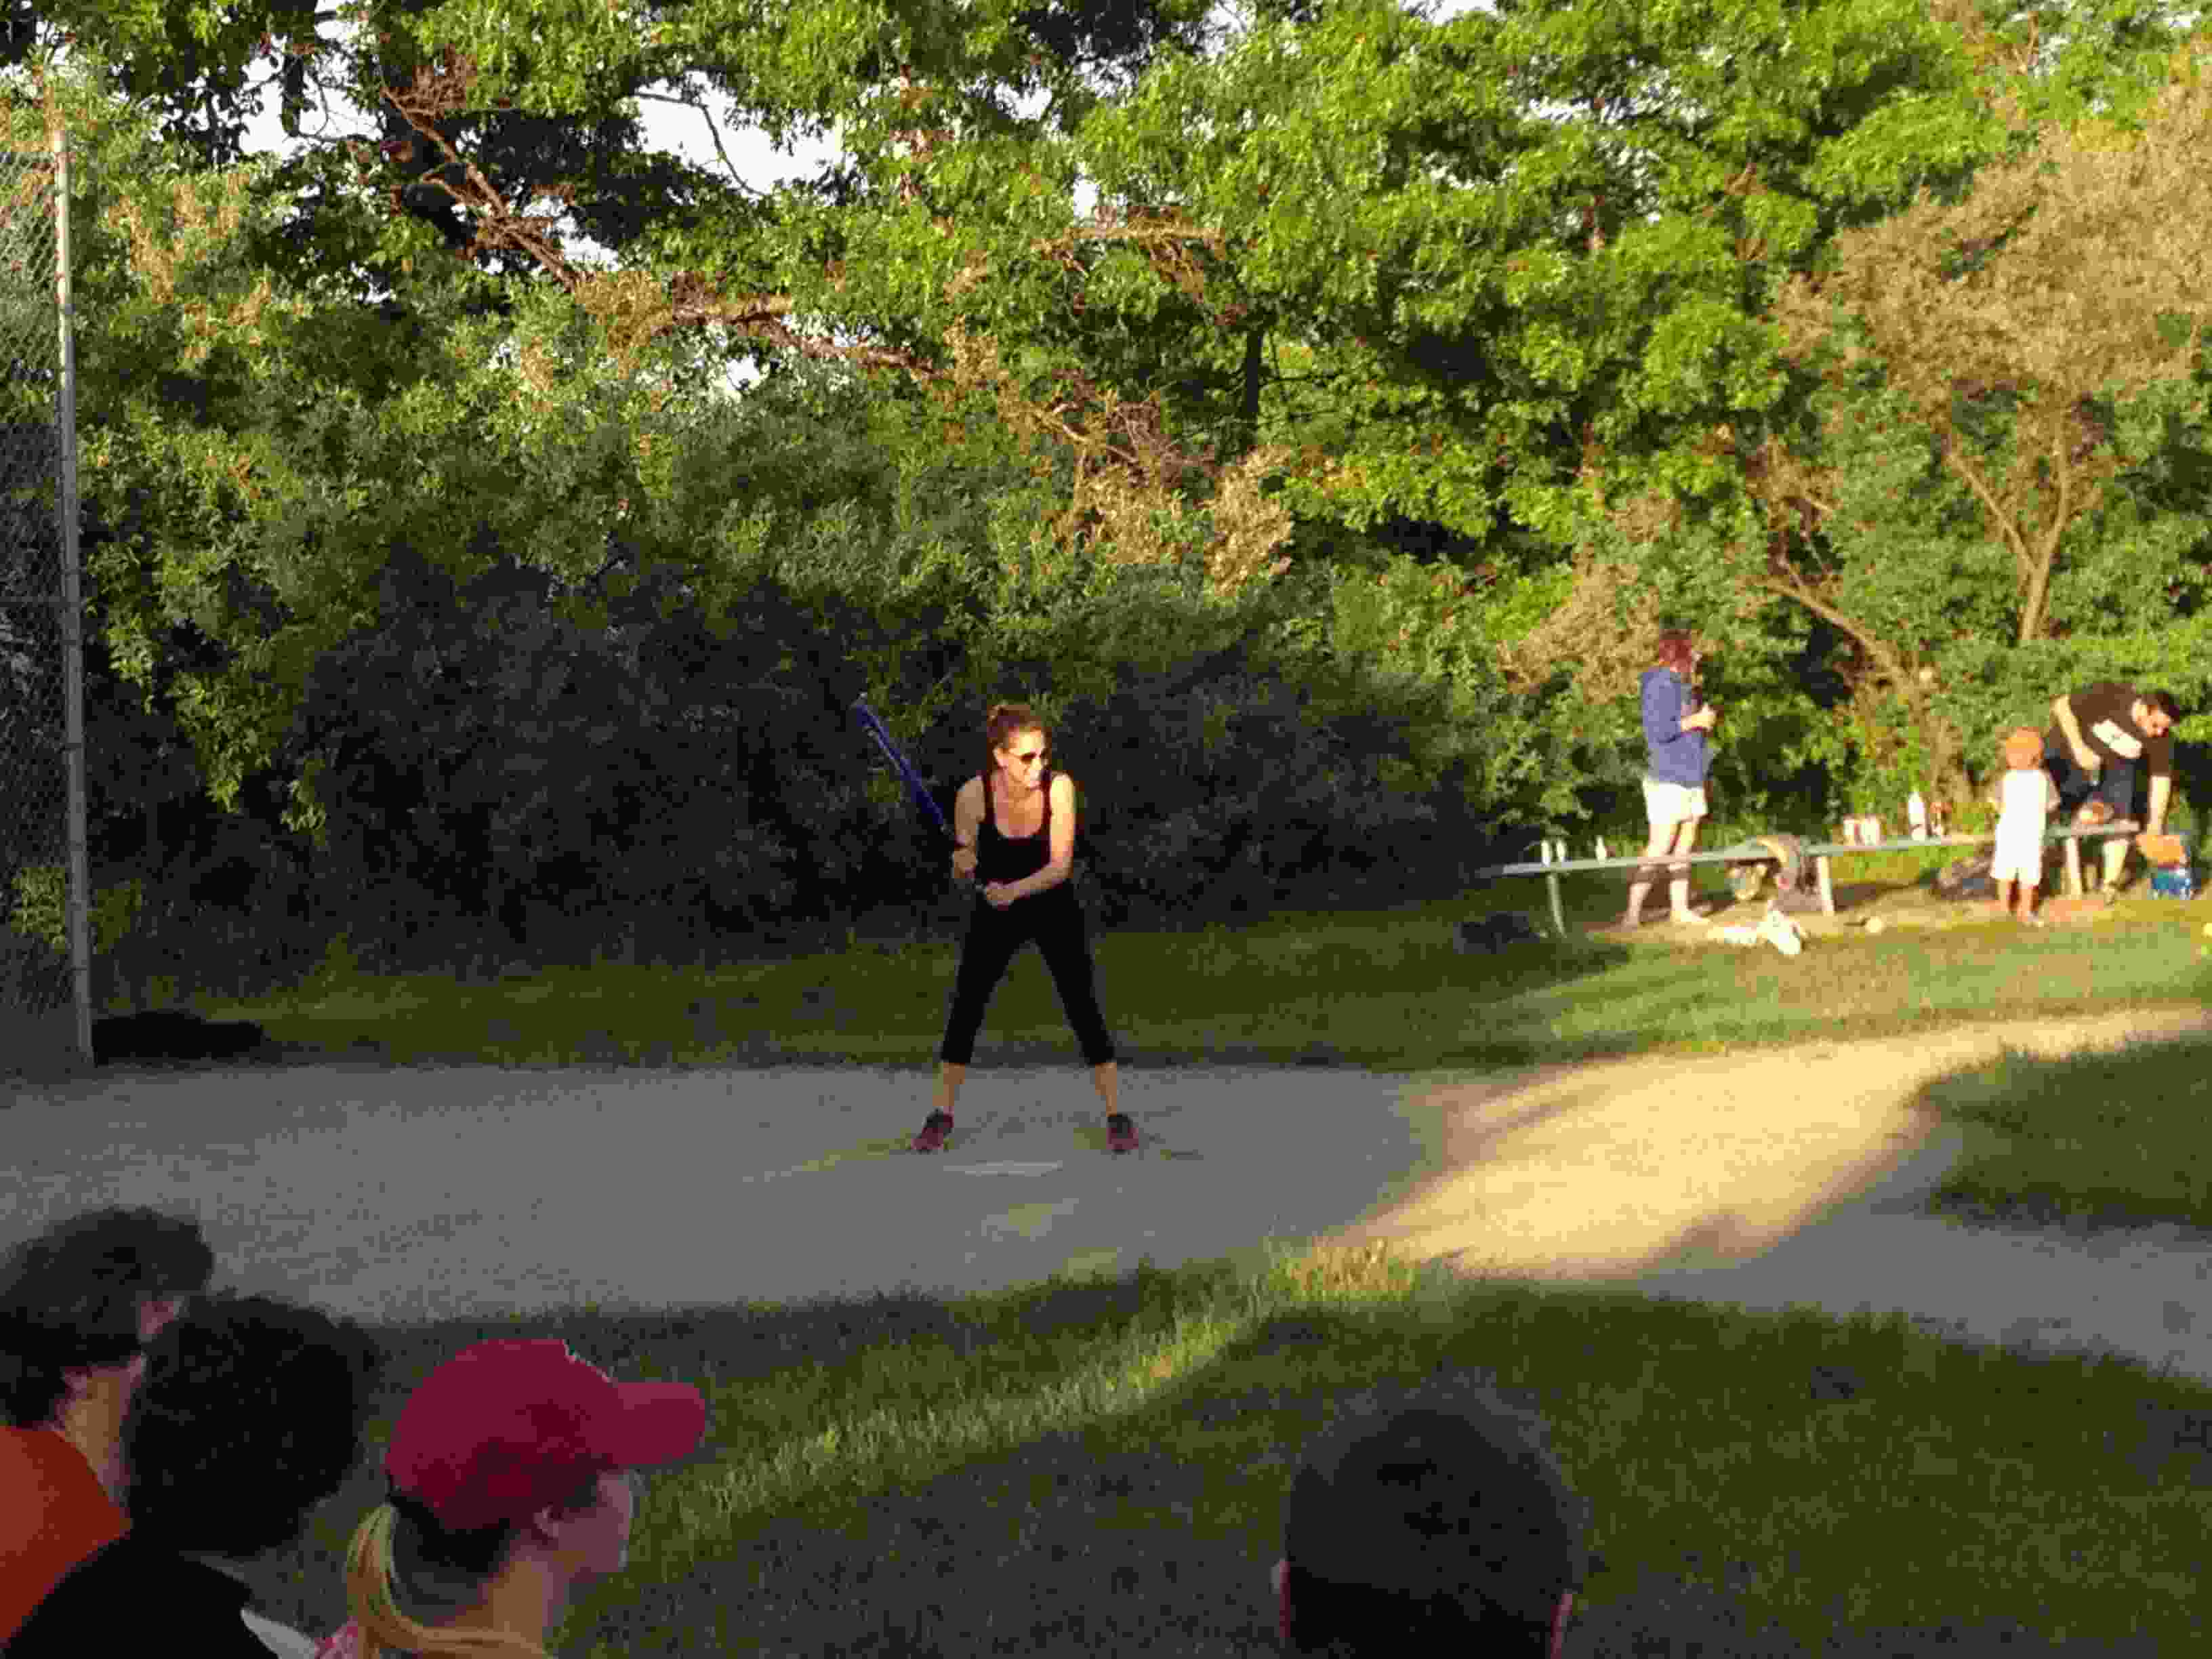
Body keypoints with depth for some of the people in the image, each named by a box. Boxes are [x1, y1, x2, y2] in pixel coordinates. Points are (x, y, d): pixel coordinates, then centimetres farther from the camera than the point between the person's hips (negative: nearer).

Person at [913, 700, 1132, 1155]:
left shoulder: (1059, 787, -25)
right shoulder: (974, 794, -22)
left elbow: (1061, 866, -23)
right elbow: (963, 868, -9)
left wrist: (1014, 890, -38)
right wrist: (963, 864, -32)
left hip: (1054, 908, -1)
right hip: (995, 911, 1)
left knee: (1085, 1010, -6)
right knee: (965, 1007, -1)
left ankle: (1117, 1116, 4)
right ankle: (941, 1115, 13)